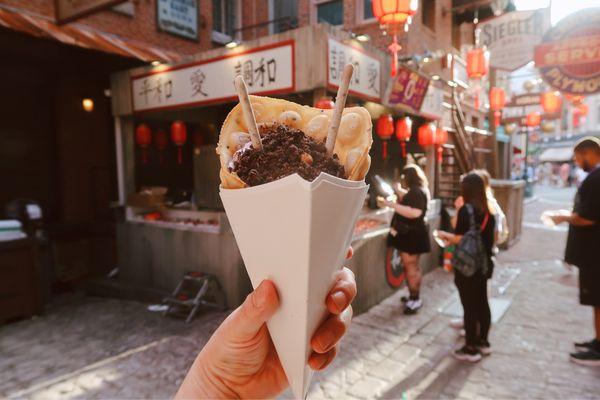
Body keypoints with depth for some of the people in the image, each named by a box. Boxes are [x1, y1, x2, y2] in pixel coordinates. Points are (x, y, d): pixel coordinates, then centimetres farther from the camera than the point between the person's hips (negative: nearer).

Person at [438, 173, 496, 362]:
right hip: (483, 264, 8)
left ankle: (471, 349, 11)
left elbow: (460, 239, -20)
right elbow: (488, 237, 13)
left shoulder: (466, 209, -17)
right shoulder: (488, 210, 5)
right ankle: (483, 341, 31)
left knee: (469, 306, 1)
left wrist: (446, 235, -1)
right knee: (482, 303, 17)